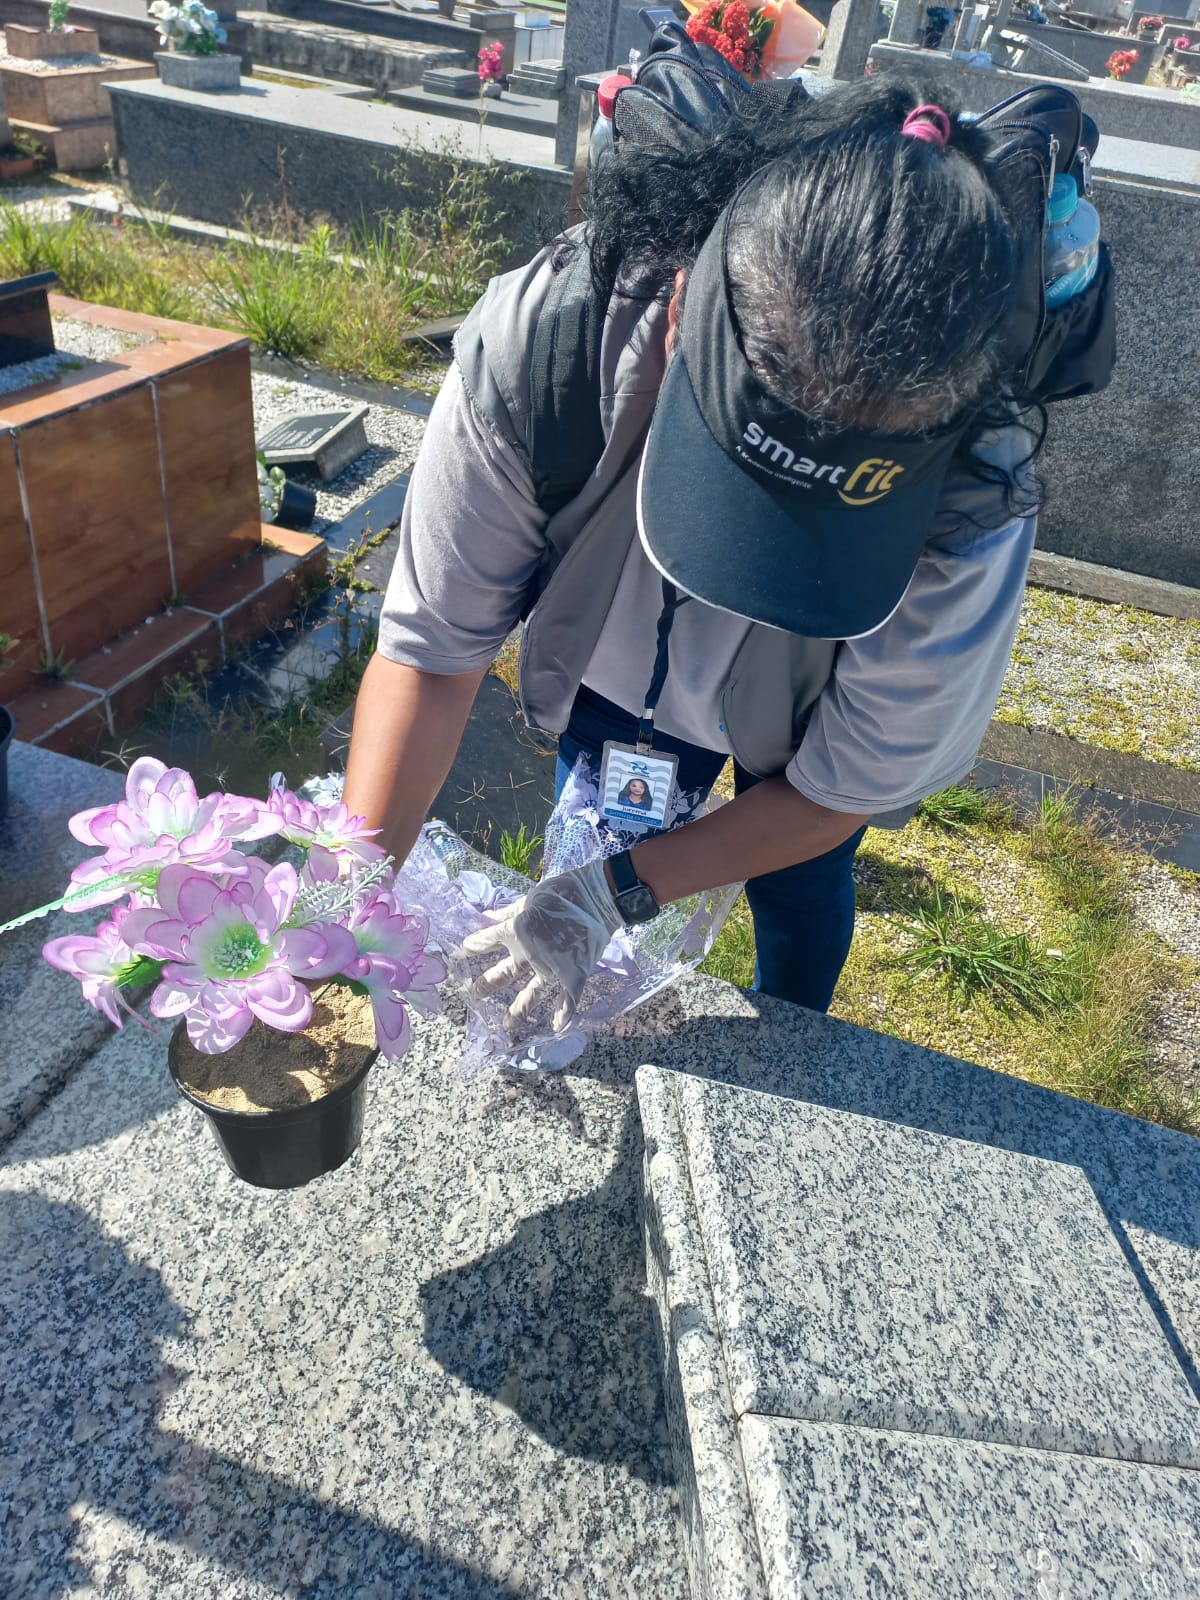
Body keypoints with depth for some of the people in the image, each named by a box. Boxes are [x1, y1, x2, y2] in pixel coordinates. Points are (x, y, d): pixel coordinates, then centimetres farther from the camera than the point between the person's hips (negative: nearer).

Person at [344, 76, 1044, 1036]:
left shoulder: (975, 504, -41)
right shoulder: (533, 341, -39)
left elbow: (853, 784, -26)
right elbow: (431, 648, -29)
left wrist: (624, 890, -31)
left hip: (800, 706, 0)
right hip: (616, 659, 1)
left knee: (798, 889, 18)